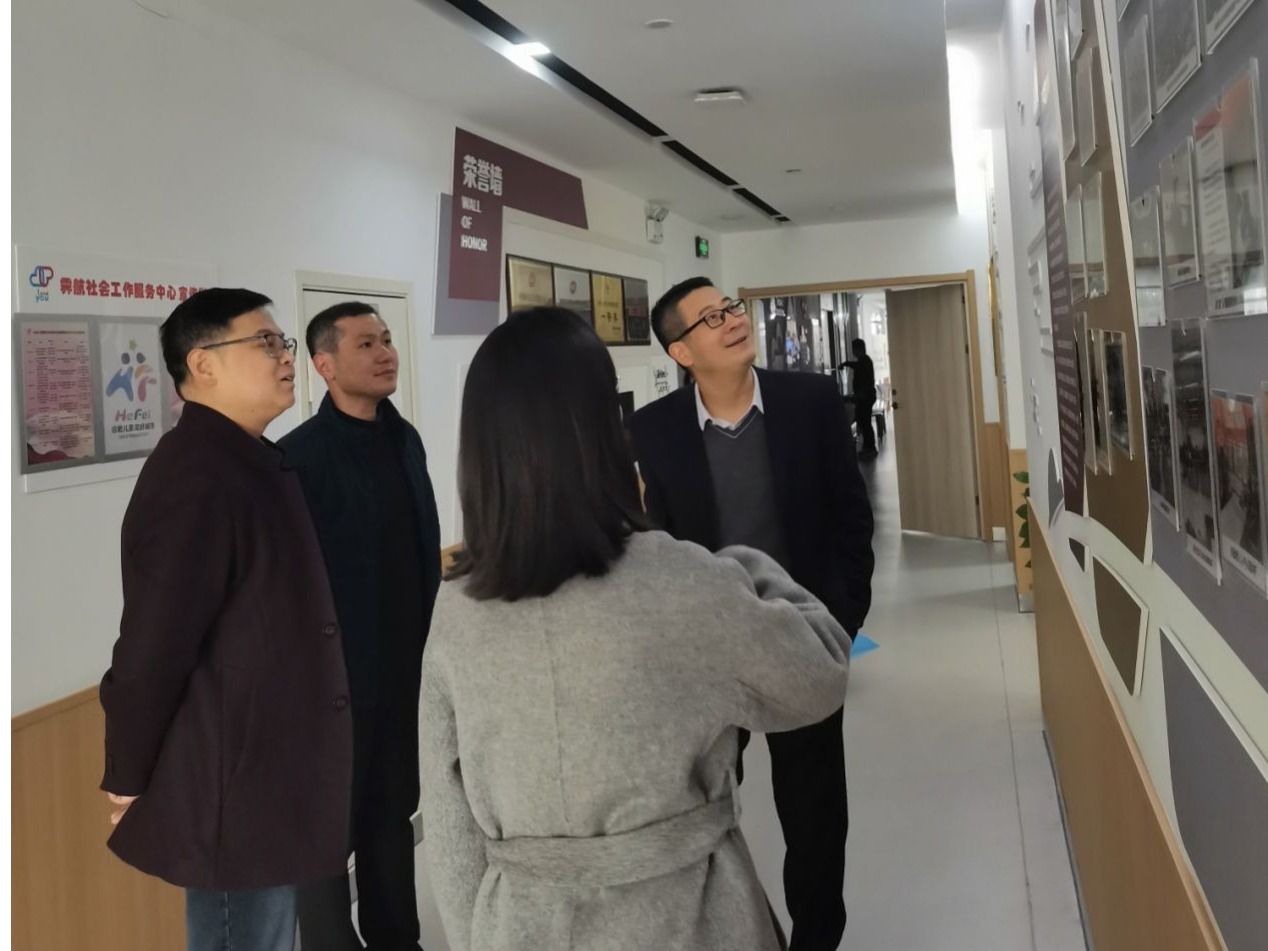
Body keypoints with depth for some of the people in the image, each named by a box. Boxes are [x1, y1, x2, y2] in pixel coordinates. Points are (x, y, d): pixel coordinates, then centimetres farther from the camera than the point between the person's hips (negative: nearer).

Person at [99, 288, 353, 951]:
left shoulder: (248, 462, 10)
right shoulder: (195, 476, -22)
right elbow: (153, 644, -22)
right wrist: (131, 781, -12)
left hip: (262, 772, 9)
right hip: (231, 786, -9)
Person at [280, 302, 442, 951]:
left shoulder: (404, 439, 5)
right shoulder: (300, 456, -15)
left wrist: (435, 642, 10)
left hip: (408, 671, 7)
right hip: (336, 676, -6)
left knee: (394, 813, 18)